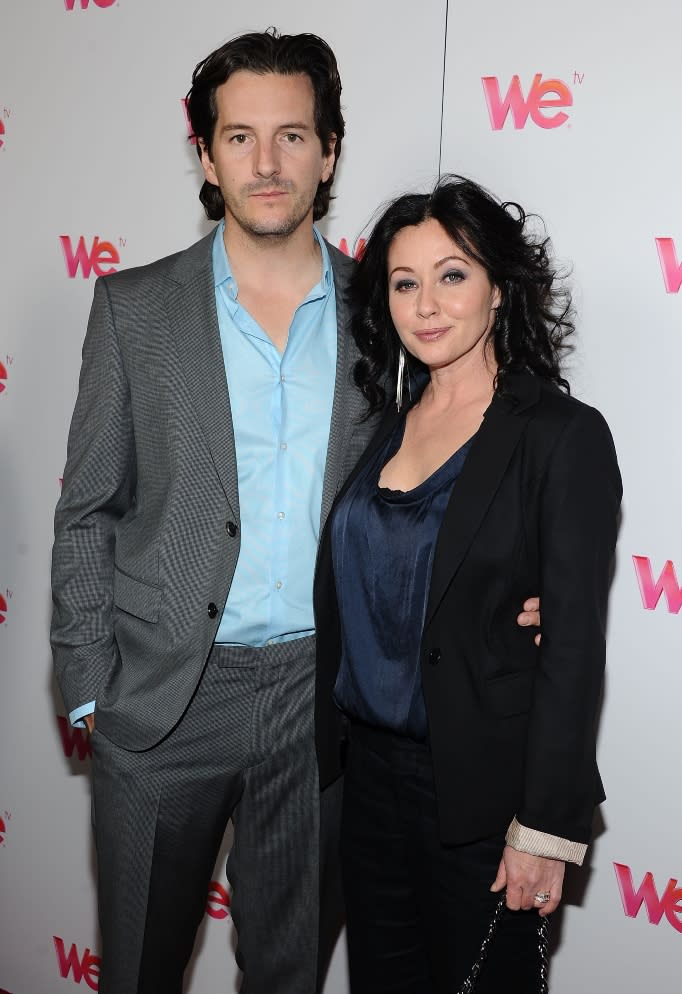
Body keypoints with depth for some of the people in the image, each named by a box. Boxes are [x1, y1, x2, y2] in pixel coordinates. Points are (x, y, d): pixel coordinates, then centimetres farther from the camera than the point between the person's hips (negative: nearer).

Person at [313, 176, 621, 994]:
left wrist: (547, 827, -15)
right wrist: (332, 744, 9)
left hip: (477, 787, -5)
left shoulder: (563, 435, -13)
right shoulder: (387, 423, 5)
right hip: (370, 765, 6)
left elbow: (572, 644, -15)